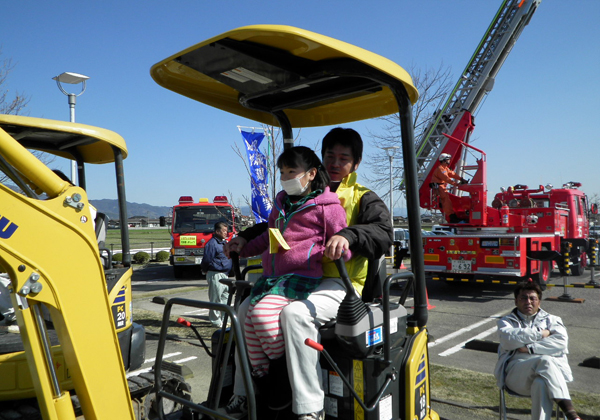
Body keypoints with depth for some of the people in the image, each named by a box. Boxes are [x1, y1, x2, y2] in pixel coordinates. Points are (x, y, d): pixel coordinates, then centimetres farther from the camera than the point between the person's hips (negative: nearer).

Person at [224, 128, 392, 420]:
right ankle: (242, 396, 2)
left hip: (341, 283, -6)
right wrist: (245, 237, 10)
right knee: (247, 307, -7)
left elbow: (383, 233, -16)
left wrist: (348, 235, -35)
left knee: (295, 312, -34)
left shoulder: (364, 199, 4)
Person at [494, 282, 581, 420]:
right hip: (516, 374, -1)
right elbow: (509, 339, -2)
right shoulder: (506, 322, 25)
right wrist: (539, 333, 0)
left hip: (553, 369, 1)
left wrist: (530, 348, -8)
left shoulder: (551, 320, 26)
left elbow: (561, 341, 2)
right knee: (545, 361, -35)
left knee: (541, 384, -38)